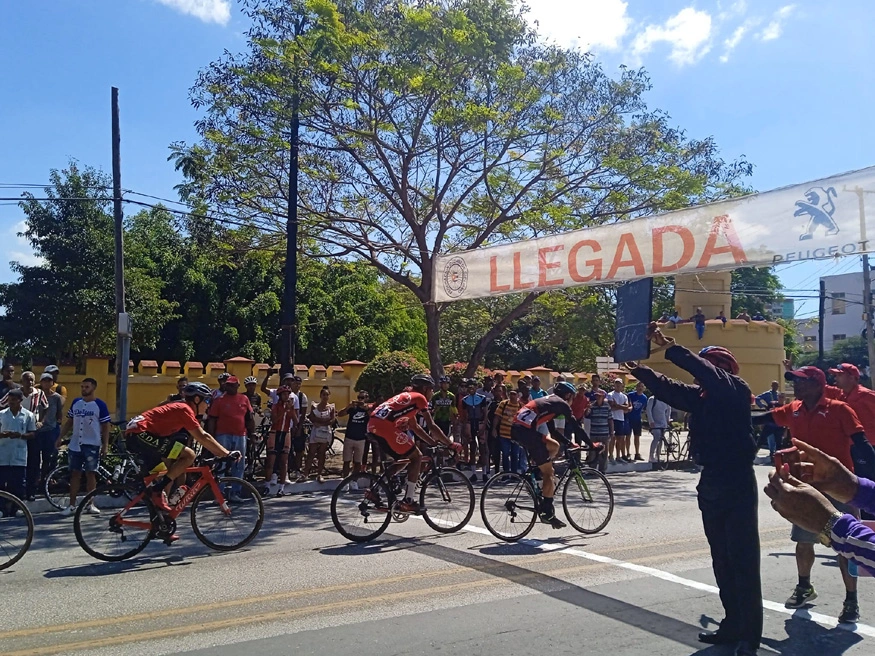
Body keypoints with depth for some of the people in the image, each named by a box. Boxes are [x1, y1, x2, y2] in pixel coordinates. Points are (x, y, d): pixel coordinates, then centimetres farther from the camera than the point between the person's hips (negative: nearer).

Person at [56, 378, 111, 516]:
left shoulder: (100, 405, -5)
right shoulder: (76, 402, 7)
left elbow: (105, 426, -4)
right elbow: (69, 422, 14)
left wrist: (105, 445, -8)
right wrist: (60, 438, 7)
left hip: (92, 445, -3)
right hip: (75, 444, 4)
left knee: (90, 474, 3)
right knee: (75, 474, 6)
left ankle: (90, 504, 13)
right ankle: (72, 505, 11)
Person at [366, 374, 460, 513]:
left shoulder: (408, 397, 30)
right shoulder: (419, 398, 4)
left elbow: (415, 427, 35)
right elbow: (432, 427, 1)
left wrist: (434, 442, 35)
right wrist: (451, 444, 8)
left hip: (373, 426, 9)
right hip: (386, 427, -9)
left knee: (397, 459, 26)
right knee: (417, 457, 3)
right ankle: (408, 501, 1)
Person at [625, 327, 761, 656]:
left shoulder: (736, 389, -9)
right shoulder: (701, 395, 11)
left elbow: (705, 372, -25)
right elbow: (668, 389, 8)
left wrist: (669, 347, -27)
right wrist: (639, 370, -4)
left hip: (738, 484, -8)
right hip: (711, 483, 8)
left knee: (743, 561, -2)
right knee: (722, 560, 13)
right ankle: (732, 625, 24)